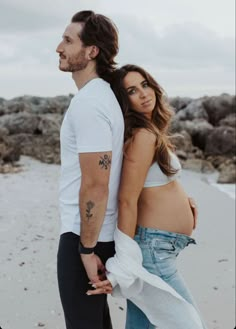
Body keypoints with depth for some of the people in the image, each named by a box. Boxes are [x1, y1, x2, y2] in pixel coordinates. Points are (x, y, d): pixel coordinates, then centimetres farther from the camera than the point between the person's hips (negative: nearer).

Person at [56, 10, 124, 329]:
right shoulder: (103, 94, 9)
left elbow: (95, 185, -25)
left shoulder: (88, 104, -22)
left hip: (84, 234, -10)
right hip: (98, 230, 10)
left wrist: (86, 248, -18)